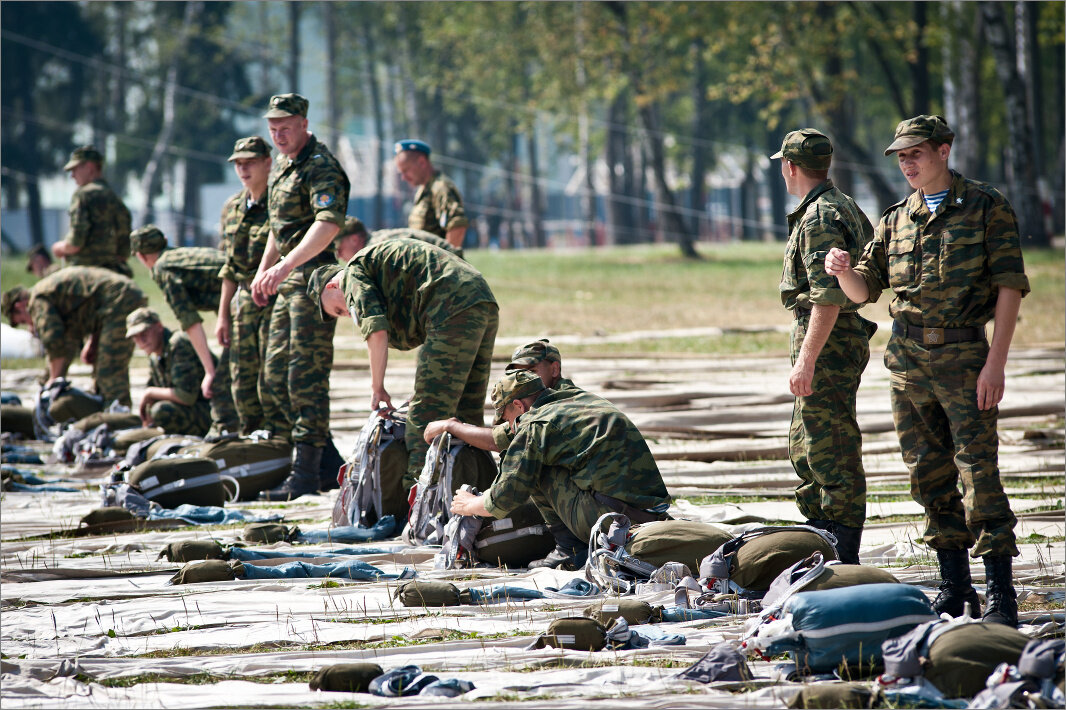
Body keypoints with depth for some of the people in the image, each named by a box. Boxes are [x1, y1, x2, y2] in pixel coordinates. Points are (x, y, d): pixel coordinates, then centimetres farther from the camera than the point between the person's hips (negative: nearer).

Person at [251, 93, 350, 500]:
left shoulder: (320, 168, -15)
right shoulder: (281, 167, 17)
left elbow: (328, 225, -31)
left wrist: (285, 266, -39)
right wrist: (264, 270, 25)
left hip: (315, 278, -10)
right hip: (287, 282, 10)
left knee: (306, 375, -12)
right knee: (275, 374, 12)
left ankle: (306, 474, -13)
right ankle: (281, 459, 21)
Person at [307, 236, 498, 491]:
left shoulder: (354, 272, 7)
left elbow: (377, 332, -6)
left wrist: (377, 388, 3)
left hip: (453, 309, -9)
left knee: (426, 414, -9)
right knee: (467, 414, 15)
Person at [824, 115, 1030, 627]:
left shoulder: (986, 208, -2)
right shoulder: (896, 220, 13)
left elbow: (1009, 287, -6)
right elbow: (863, 291, 13)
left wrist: (996, 363, -14)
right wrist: (842, 272, -12)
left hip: (963, 356, -5)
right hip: (907, 360, 5)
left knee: (979, 474, -10)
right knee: (930, 477, 8)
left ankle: (1000, 594, -10)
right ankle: (955, 589, 15)